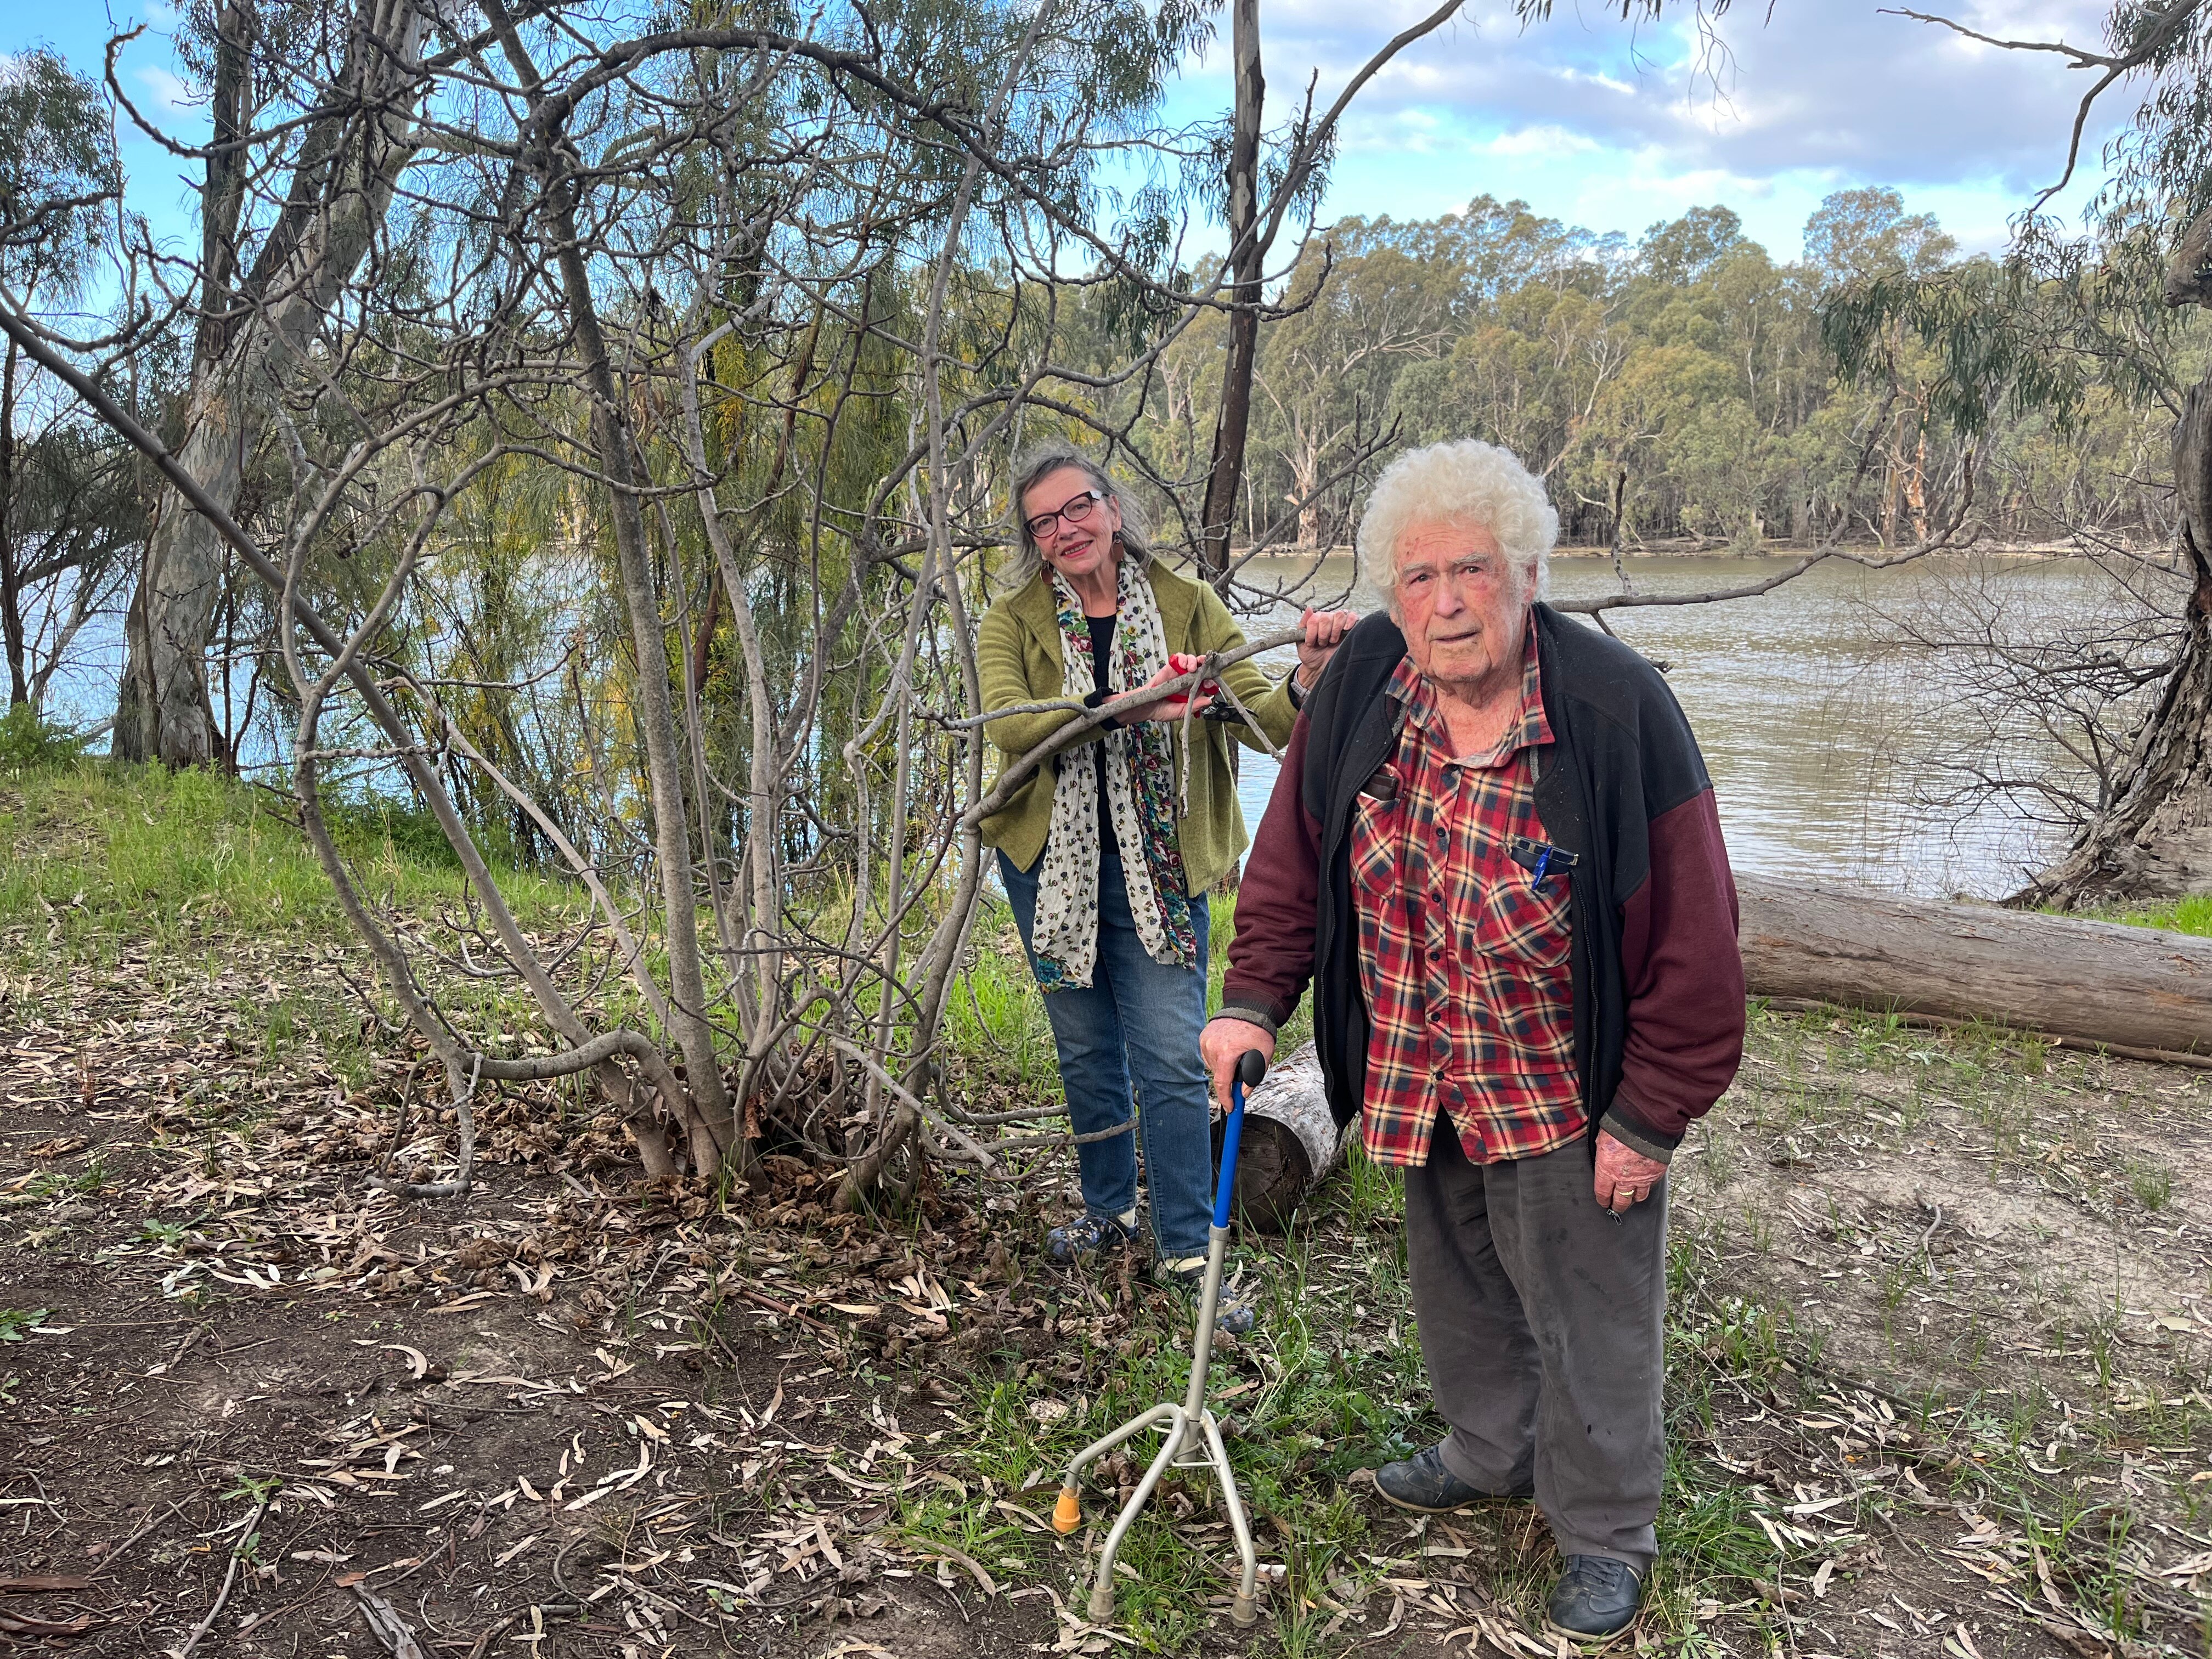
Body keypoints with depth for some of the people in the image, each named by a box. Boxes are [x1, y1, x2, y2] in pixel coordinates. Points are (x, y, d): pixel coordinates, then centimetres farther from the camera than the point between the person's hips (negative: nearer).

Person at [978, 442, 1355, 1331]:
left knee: (1172, 1059, -4)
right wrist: (1121, 709, -36)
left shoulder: (1187, 607, -4)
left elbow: (1261, 719, -14)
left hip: (1156, 867, -2)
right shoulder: (1013, 622, -2)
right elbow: (1008, 723, -22)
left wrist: (1305, 682, -37)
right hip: (1050, 863, 2)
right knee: (1087, 1050, 16)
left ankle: (1187, 1250, 9)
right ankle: (1107, 1210, 36)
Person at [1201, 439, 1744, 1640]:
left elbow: (1691, 932, -20)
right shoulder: (1363, 684, -10)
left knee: (1585, 1313, 10)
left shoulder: (1615, 710, -25)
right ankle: (1492, 1454, 50)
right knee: (1457, 1280, 24)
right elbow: (1296, 852, 2)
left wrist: (1650, 1118, -17)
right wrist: (1254, 997, -4)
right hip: (1420, 1081, 5)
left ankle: (1606, 1534, 34)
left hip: (1565, 1092, -5)